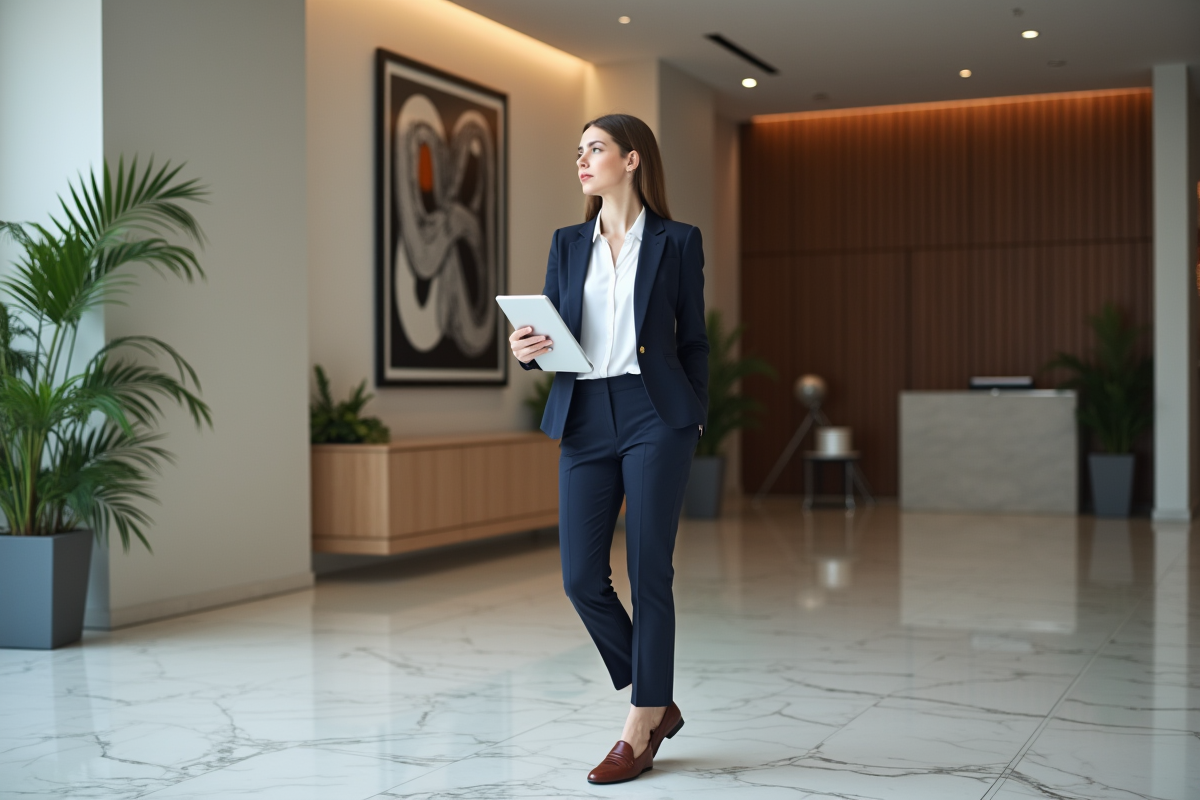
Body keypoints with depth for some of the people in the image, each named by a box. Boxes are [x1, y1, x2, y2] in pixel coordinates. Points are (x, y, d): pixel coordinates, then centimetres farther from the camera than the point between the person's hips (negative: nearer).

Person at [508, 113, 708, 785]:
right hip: (585, 420, 4)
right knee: (582, 577, 1)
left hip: (655, 416, -4)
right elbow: (549, 336, 13)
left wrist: (695, 419, -1)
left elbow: (694, 341, 7)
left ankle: (642, 729, 11)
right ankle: (658, 703, 21)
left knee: (649, 574, -2)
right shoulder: (568, 244, 14)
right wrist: (526, 349, -8)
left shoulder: (677, 242, 4)